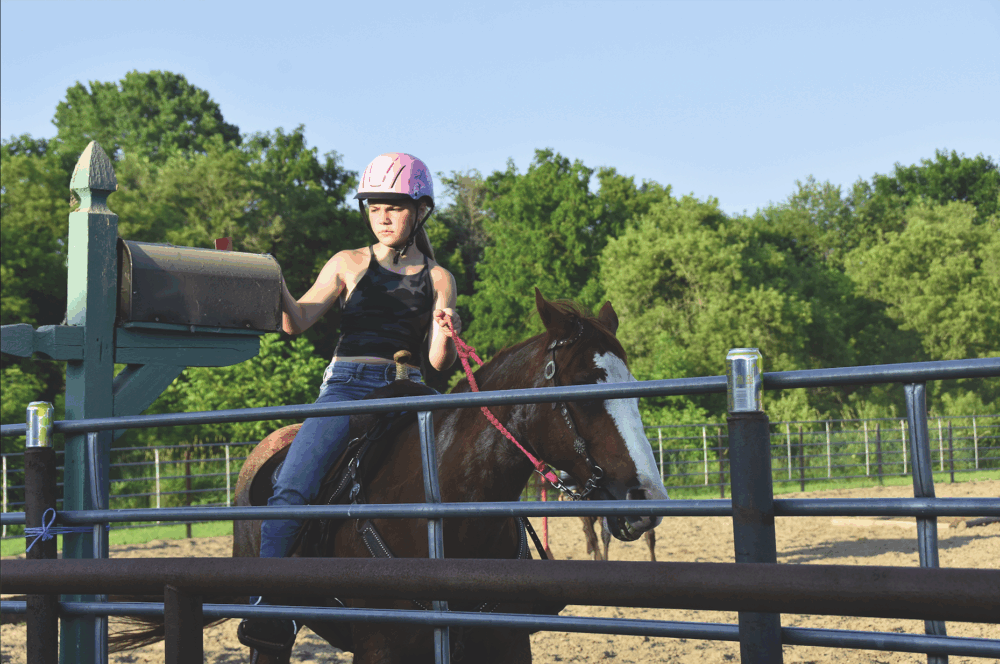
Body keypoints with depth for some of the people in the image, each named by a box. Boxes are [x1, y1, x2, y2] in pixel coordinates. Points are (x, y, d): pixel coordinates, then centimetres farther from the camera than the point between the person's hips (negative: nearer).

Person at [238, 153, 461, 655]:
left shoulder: (438, 279, 14)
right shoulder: (348, 265, 13)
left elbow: (438, 362, 8)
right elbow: (297, 322, 2)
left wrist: (446, 334, -14)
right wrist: (276, 286, -16)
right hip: (347, 385, -1)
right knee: (293, 487, -23)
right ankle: (268, 608, -21)